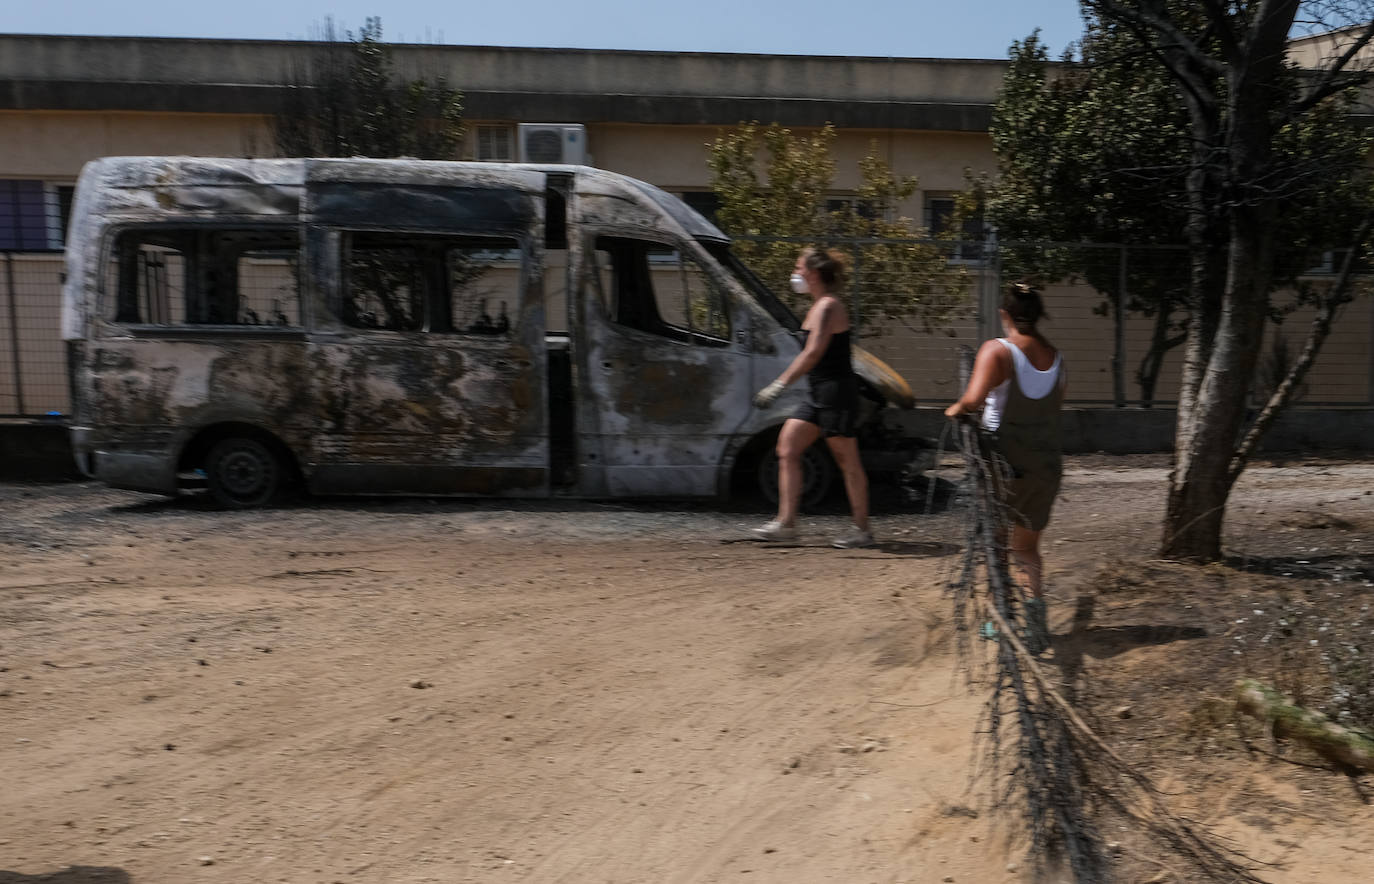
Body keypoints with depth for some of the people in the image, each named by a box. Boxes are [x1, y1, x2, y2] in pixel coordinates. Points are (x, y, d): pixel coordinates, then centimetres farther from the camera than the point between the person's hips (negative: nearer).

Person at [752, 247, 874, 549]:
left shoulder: (828, 306, -14)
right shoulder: (819, 306, 16)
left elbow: (813, 354, -23)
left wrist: (779, 385, -26)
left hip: (837, 392, -10)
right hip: (820, 396, 10)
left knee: (848, 461, -2)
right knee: (787, 448, 6)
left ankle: (862, 530, 9)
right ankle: (786, 523, 7)